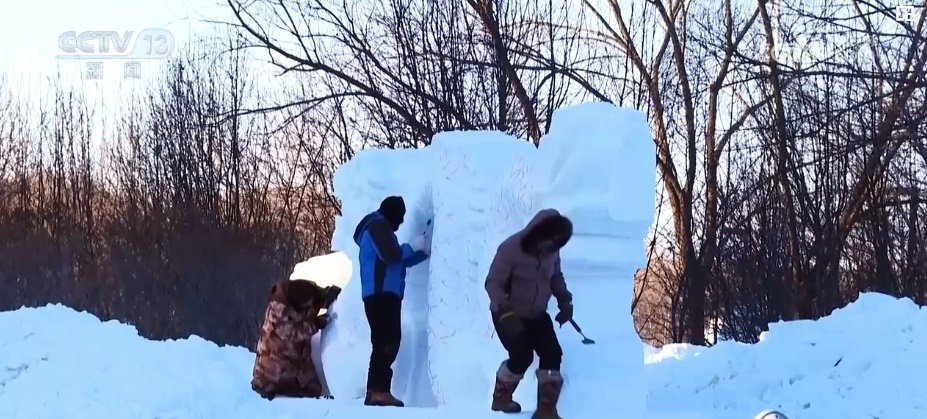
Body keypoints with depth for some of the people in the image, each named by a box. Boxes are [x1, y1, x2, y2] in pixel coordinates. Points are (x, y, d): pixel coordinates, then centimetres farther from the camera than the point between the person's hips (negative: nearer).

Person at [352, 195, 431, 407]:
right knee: (387, 341, -18)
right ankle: (379, 391, -25)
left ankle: (375, 391, 3)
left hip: (384, 293, 11)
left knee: (386, 342, 6)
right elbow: (391, 256, -15)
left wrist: (425, 250, 23)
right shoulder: (377, 225, -3)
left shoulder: (380, 227, 29)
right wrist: (413, 245, -2)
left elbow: (400, 261, 28)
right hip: (381, 293, -11)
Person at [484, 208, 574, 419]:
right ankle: (501, 396, 10)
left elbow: (556, 276, 13)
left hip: (536, 314, 6)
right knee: (522, 356, -18)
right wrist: (505, 312, -35)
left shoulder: (552, 252, -7)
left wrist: (565, 301, -3)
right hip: (508, 315, -6)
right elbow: (493, 282, -24)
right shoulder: (510, 249, -26)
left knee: (552, 354, -9)